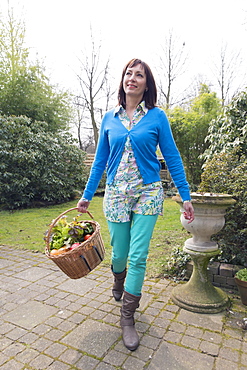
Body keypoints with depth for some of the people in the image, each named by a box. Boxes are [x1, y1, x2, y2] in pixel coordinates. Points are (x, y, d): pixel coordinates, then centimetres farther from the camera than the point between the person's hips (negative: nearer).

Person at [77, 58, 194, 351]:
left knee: (138, 256, -2)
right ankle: (119, 280, 48)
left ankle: (127, 318, 18)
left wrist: (185, 196, -2)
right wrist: (86, 196, 10)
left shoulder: (157, 117, 0)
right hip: (116, 194, 2)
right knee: (119, 253, 11)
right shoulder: (109, 119, 6)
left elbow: (172, 158, 1)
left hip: (147, 194, -2)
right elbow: (100, 160, 10)